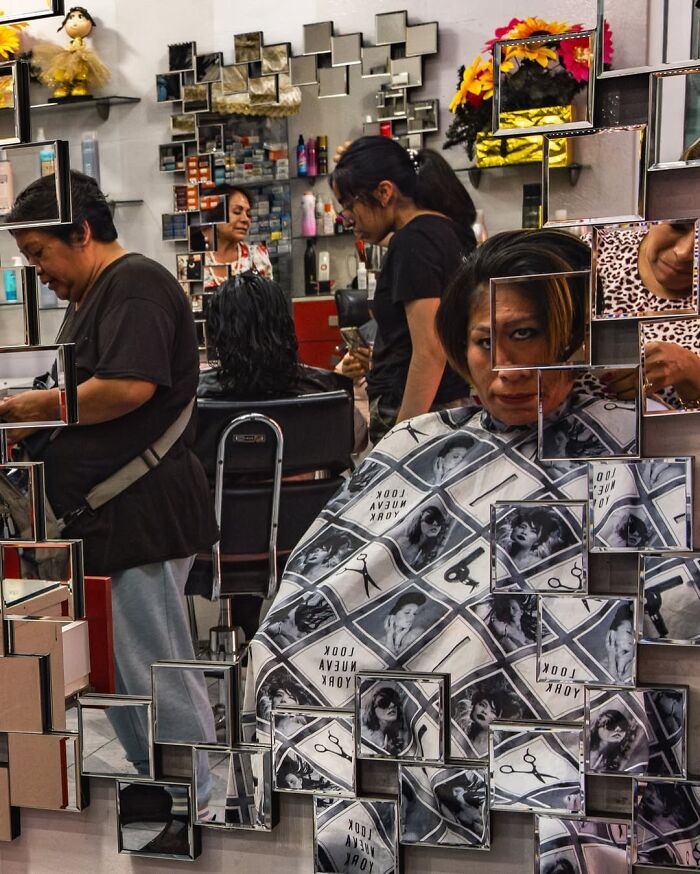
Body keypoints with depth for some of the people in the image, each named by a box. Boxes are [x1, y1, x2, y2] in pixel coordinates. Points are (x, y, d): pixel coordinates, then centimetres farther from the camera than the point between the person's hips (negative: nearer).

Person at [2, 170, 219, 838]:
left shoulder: (135, 285, -11)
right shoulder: (89, 299, 21)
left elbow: (129, 387, -24)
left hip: (140, 516, -11)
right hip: (106, 518, 11)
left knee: (155, 677, -2)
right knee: (115, 675, 16)